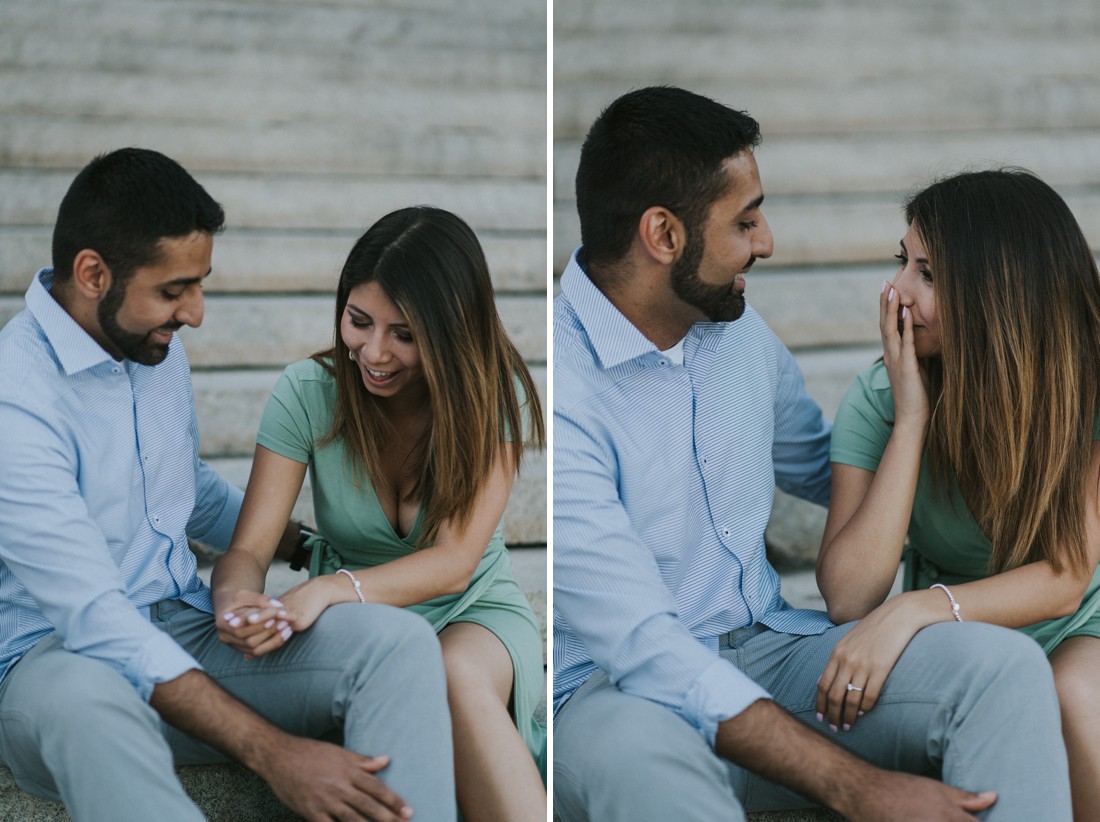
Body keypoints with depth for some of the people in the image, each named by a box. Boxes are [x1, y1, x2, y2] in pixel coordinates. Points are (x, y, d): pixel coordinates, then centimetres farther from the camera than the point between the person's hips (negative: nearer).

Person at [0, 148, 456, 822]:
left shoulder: (159, 349, 8)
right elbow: (95, 618, -26)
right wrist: (270, 751, -31)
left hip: (190, 629, 7)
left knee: (398, 638, -21)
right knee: (84, 702, -45)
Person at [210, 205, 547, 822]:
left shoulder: (495, 395, -13)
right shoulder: (309, 392, -9)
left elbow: (454, 562, -22)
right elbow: (249, 549, -12)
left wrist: (331, 589, -40)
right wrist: (237, 600, -38)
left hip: (475, 611, 0)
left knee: (459, 672, -37)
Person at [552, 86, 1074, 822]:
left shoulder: (742, 333, 6)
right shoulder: (564, 384, -20)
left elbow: (826, 468, 29)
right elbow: (644, 648, -26)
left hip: (768, 650, 7)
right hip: (622, 691, -6)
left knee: (1002, 662, -19)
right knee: (634, 750, -43)